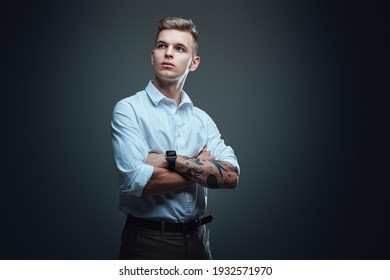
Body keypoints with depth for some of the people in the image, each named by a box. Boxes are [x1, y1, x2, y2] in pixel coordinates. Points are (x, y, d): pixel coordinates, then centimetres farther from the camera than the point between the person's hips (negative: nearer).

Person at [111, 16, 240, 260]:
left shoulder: (202, 119, 5)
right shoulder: (128, 110, -9)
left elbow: (231, 176, -9)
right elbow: (137, 181, -23)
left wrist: (170, 159, -19)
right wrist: (203, 169, -11)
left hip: (197, 239, 5)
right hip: (148, 240, -4)